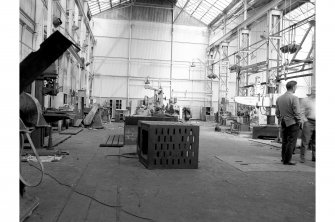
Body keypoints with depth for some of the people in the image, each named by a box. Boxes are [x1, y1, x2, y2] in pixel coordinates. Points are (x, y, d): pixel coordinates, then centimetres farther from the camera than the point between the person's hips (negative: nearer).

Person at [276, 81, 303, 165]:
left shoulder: (279, 98, 6)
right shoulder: (294, 98, -15)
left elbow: (277, 112, 11)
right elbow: (297, 112, -15)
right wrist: (300, 122, -4)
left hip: (284, 123, 7)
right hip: (293, 123, -7)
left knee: (285, 141, 16)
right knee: (291, 142, 0)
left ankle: (284, 158, 24)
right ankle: (287, 160, 3)